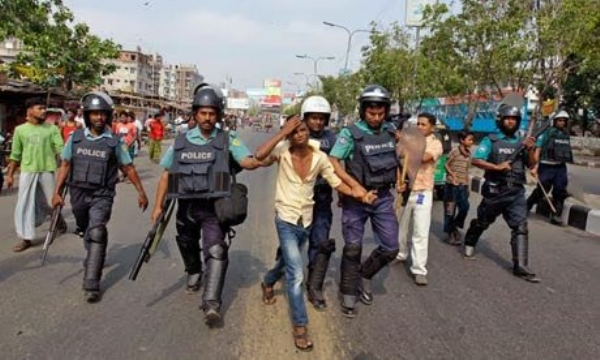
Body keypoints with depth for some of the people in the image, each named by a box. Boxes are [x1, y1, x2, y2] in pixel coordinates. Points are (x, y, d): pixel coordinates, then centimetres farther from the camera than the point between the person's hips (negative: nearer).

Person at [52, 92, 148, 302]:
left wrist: (141, 192, 1)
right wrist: (57, 192, 0)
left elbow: (128, 168, 1)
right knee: (87, 233, 21)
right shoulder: (75, 138, 1)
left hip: (102, 196, -3)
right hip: (78, 194, 3)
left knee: (97, 234, -16)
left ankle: (91, 285, -14)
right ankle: (94, 257, 50)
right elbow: (65, 166, 6)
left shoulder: (114, 142, -5)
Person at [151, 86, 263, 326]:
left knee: (216, 250, -17)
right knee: (187, 245, 23)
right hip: (186, 206, 4)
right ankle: (194, 274, 54)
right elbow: (166, 174, 9)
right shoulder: (181, 141, 5)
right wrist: (158, 205, 5)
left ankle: (211, 304, -14)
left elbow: (247, 161, -19)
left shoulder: (227, 140, -2)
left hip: (213, 207, -3)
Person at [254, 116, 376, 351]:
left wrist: (360, 195, -16)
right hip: (286, 220, -4)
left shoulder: (320, 157, -7)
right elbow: (259, 155, -33)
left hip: (306, 221, 4)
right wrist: (282, 133, -28)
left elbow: (336, 183, -2)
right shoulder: (283, 151, -15)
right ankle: (300, 326, 3)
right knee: (296, 274, -12)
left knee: (289, 262, 27)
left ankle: (268, 282, 60)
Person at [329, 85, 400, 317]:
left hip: (383, 197, 4)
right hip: (356, 198, -4)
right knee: (353, 249, 5)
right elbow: (332, 162, -18)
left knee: (391, 248, 5)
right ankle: (349, 293, 23)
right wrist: (354, 185, -25)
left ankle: (364, 275, 31)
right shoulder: (350, 133, -12)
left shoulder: (390, 131, 3)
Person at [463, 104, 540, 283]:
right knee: (482, 222, 14)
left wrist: (531, 150, -10)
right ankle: (469, 244, 41)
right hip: (495, 190, -3)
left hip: (516, 192, 3)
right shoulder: (490, 140, -4)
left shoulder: (521, 142, 9)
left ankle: (520, 266, -5)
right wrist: (497, 167, -21)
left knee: (520, 227, -6)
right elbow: (476, 160, -12)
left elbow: (531, 165, 8)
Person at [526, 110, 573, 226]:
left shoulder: (566, 135, 11)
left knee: (560, 192, 5)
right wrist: (535, 167, -16)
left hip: (561, 168, 6)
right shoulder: (547, 133, -6)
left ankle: (556, 216, 11)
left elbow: (567, 151, 19)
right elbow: (538, 149, -10)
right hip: (547, 166, -6)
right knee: (541, 190, -2)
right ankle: (525, 208, 16)